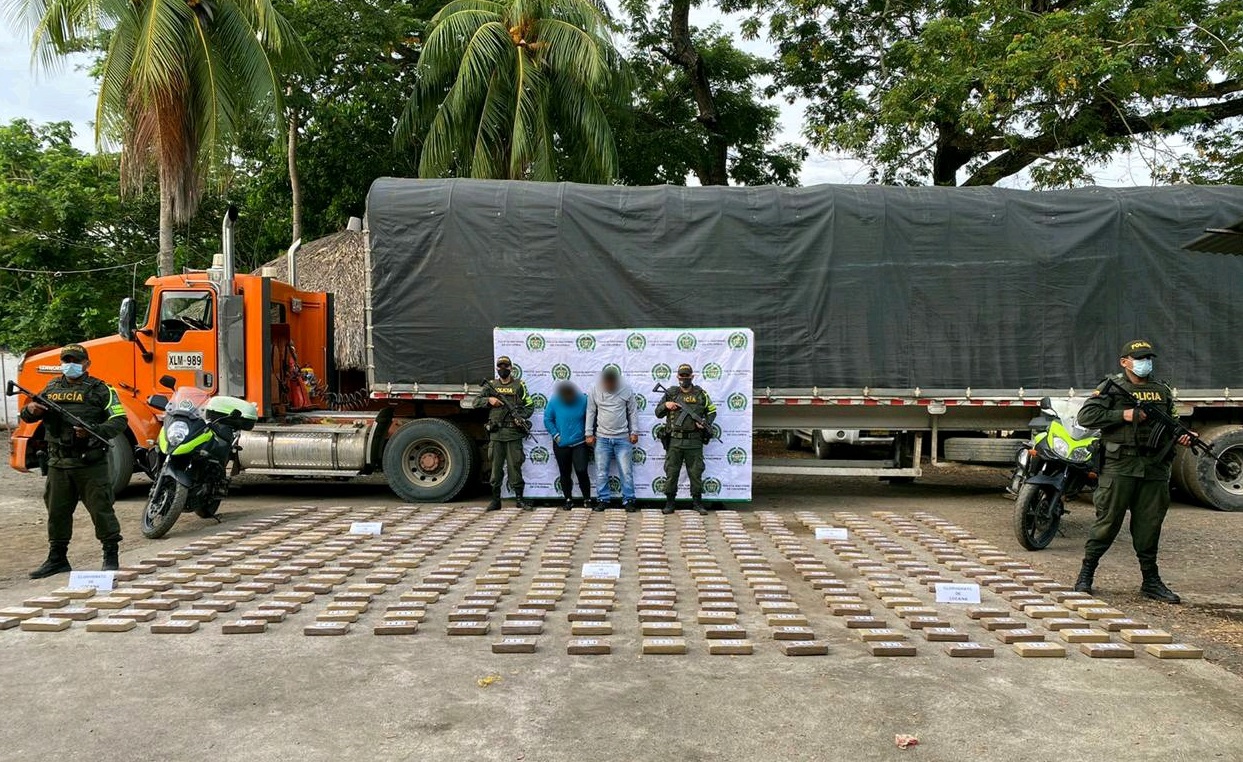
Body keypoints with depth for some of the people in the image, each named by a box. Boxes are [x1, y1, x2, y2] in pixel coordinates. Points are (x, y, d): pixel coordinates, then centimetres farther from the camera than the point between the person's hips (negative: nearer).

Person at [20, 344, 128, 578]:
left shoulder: (100, 390, -2)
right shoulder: (52, 388, 14)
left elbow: (119, 420, -9)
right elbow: (27, 418, 19)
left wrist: (93, 431, -25)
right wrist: (31, 410, -6)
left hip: (91, 463, -5)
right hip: (58, 463, 6)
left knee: (101, 509, -3)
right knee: (57, 512, 13)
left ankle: (111, 557, 5)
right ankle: (57, 558, 26)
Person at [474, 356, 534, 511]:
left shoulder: (519, 385, 5)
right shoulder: (492, 385, 11)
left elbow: (530, 405, 7)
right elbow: (476, 402, 11)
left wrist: (522, 417, -10)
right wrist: (489, 400, -7)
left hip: (514, 433, -2)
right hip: (496, 433, 2)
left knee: (515, 466, 0)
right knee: (496, 467, 6)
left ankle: (520, 498, 8)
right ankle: (495, 500, 13)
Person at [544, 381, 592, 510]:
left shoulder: (583, 400, -8)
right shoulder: (554, 402, -7)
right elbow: (547, 419, 0)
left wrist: (588, 434, -3)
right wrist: (556, 435, -6)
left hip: (580, 443, -1)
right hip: (561, 445, 1)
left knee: (581, 471, -9)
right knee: (565, 474, 10)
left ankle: (587, 499, 6)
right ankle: (568, 500, 23)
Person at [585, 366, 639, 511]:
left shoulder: (626, 390, -3)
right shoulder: (595, 390, -1)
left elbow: (633, 412, 3)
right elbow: (590, 413, 4)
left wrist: (634, 432, 0)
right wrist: (589, 434, 3)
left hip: (623, 438, -1)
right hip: (602, 438, 1)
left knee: (626, 471, 1)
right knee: (601, 472, 4)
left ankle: (628, 500, 10)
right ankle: (603, 499, 15)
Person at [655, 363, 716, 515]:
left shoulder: (701, 394, 7)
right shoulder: (671, 393, 6)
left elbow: (712, 411, 17)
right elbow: (658, 413, 10)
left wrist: (706, 424, -1)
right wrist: (665, 405, -11)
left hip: (694, 442, 0)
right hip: (674, 441, 0)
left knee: (696, 473, 5)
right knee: (671, 472, 2)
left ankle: (697, 503, 15)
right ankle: (669, 503, 11)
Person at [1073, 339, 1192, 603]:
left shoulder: (1162, 391, 16)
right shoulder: (1112, 387, 0)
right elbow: (1086, 416, -10)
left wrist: (1180, 436, 3)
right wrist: (1123, 415, -16)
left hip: (1155, 469, 5)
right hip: (1119, 466, -5)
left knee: (1150, 525, 9)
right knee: (1108, 522, -2)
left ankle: (1151, 581, 20)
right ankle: (1085, 575, 9)